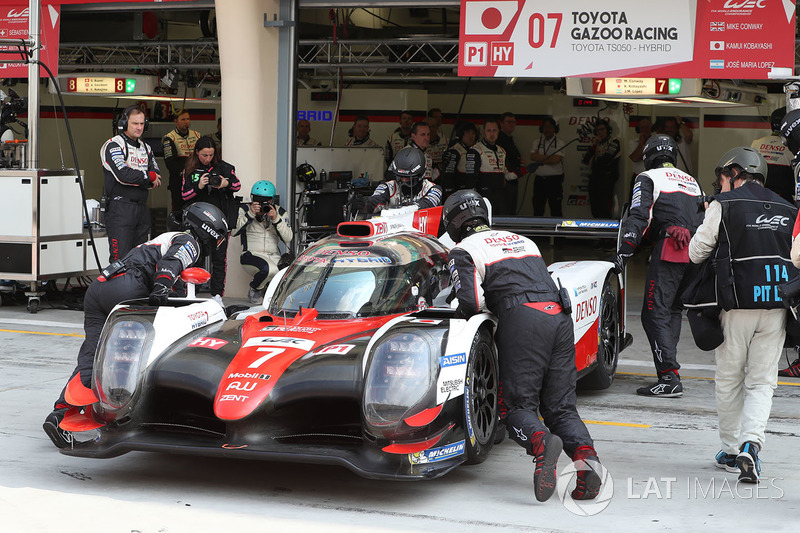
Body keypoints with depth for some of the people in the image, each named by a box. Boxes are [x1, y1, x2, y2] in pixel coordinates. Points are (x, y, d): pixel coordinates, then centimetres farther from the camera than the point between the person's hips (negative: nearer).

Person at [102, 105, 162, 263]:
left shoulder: (146, 148, 18)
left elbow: (157, 180, 7)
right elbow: (123, 174, -20)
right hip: (120, 207, -7)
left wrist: (135, 178, -10)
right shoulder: (113, 145, -5)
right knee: (120, 259, -12)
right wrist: (149, 177, -8)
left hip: (142, 208, 7)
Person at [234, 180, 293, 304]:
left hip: (274, 256, 4)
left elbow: (288, 238, -3)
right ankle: (254, 289, -1)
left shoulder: (280, 213, 7)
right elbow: (233, 231, -14)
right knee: (270, 269, -36)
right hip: (251, 255, -3)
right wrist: (250, 214, -21)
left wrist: (276, 219, -16)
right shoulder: (244, 210, 2)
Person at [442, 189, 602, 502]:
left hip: (522, 320, -5)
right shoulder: (522, 240, 31)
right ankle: (585, 456, -19)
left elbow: (471, 303, -3)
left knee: (518, 407, 0)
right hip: (560, 317, 6)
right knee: (561, 407, 8)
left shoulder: (463, 252, 9)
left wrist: (458, 319, 18)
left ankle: (542, 442, -32)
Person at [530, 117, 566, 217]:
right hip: (539, 179, 4)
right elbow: (533, 157, -6)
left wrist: (540, 158, -7)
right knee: (537, 210, 9)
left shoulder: (559, 143, -1)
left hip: (555, 180, -4)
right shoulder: (537, 142, 10)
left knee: (555, 209, 0)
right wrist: (549, 157, -11)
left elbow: (556, 160, -15)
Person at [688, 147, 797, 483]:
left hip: (737, 305, -3)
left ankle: (730, 450, 17)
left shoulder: (723, 206, -3)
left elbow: (696, 252, 3)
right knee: (762, 382, 6)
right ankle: (751, 443, -14)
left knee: (729, 379, 11)